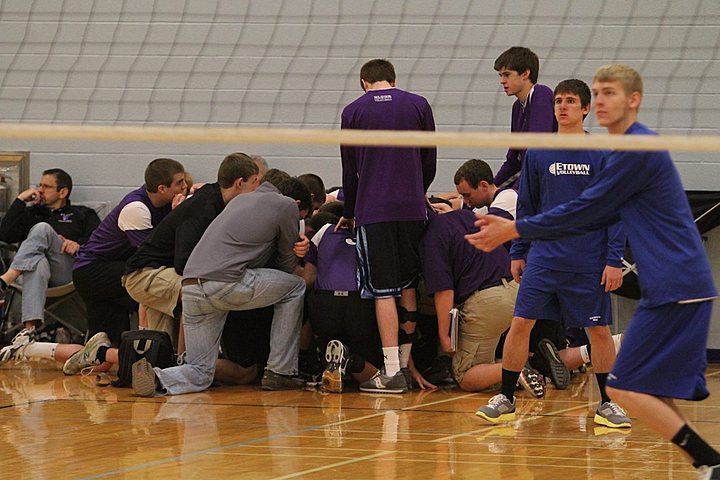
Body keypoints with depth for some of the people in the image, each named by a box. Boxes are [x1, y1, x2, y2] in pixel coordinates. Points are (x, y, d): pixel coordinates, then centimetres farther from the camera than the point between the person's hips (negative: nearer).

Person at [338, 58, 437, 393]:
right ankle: (405, 365, 16)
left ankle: (392, 372, -9)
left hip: (373, 211, -2)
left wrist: (349, 212, 23)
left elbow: (349, 169, 10)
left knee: (383, 291, -4)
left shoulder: (353, 112, 5)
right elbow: (430, 161, 11)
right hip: (412, 208, 2)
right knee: (408, 288, 13)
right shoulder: (418, 105, 7)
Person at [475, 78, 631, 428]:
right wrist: (517, 253, 10)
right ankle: (505, 399, 6)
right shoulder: (537, 154, 5)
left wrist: (614, 260, -7)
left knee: (599, 330, 4)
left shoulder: (603, 156, -2)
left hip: (589, 262, -2)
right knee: (521, 323, -4)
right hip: (543, 257, 2)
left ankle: (606, 404, 16)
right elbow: (526, 207, 13)